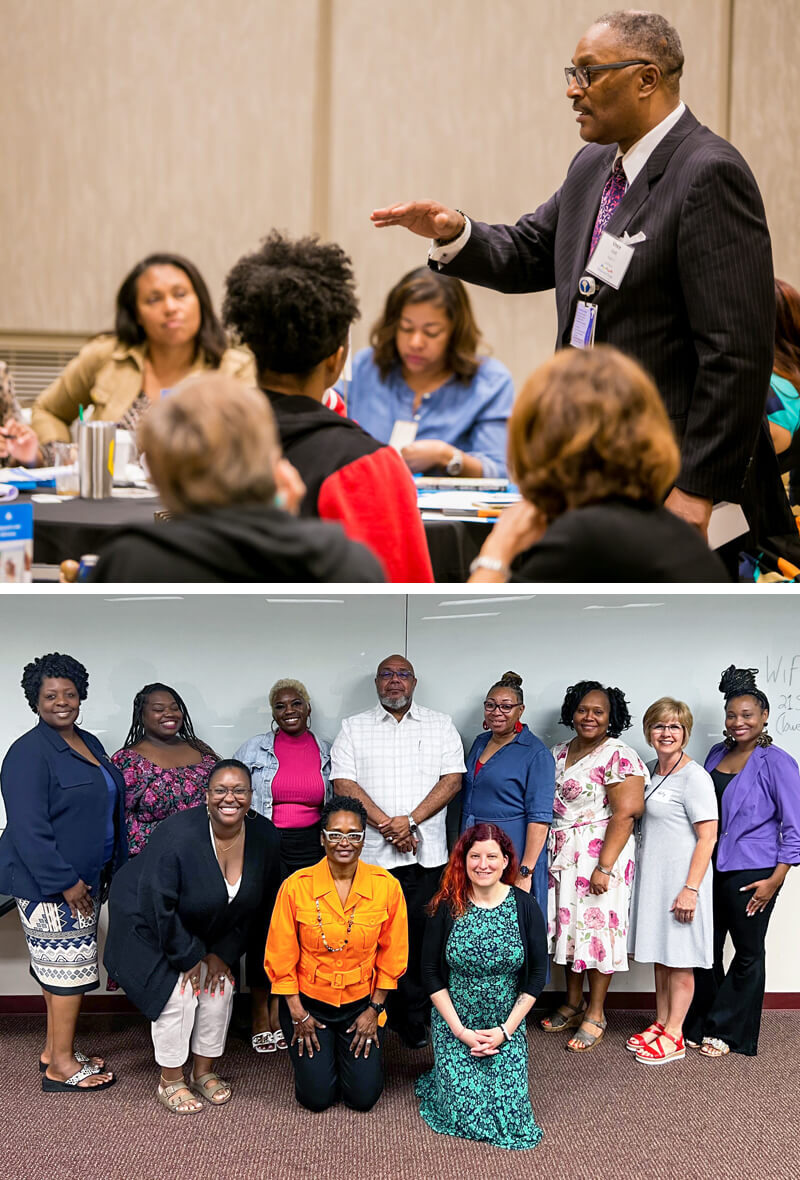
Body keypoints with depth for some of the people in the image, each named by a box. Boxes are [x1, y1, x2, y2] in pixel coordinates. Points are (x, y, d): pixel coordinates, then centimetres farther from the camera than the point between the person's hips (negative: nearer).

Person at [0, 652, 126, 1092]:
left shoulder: (89, 744, 11)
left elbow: (108, 810, 20)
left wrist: (111, 870, 15)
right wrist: (65, 882, -22)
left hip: (83, 878, 9)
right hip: (47, 883, -9)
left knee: (65, 966, 15)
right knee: (69, 965, -5)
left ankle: (56, 1050, 25)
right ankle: (60, 1066, 4)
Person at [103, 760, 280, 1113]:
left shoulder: (265, 837, -17)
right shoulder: (178, 835, -34)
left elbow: (258, 907, -5)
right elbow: (157, 905, -28)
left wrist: (223, 953, -6)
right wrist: (189, 957, -20)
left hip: (210, 931, 5)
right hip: (150, 924, -5)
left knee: (220, 986, -2)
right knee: (178, 991, -14)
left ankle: (204, 1072, 19)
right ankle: (170, 1081, 3)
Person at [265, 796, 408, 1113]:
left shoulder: (386, 886, -11)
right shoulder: (296, 886, -14)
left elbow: (392, 955, 0)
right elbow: (281, 956, -5)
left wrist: (374, 1010, -1)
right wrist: (298, 1014, -5)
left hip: (361, 1002, 1)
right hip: (309, 1001, -1)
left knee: (363, 1097, -1)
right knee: (317, 1097, -3)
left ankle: (361, 1045, 29)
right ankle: (320, 1056, 30)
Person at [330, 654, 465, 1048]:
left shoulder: (441, 726, 12)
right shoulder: (353, 728, 10)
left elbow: (452, 779, 2)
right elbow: (344, 783, -1)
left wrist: (410, 820, -10)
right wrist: (386, 824, -11)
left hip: (426, 853, 1)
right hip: (369, 852, 0)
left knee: (420, 937, -2)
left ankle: (415, 1020, 7)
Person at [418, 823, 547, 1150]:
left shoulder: (525, 906, -6)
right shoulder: (447, 907, -9)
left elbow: (537, 975, -2)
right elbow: (431, 973, -5)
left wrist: (506, 1030, -9)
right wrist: (460, 1030, -11)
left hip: (507, 1027, 1)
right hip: (455, 1026, -1)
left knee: (511, 1115, -8)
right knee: (463, 1112, -11)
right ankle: (439, 1078, 24)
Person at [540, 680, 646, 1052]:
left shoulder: (619, 757, -11)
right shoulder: (559, 752, 12)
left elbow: (624, 814, -17)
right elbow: (544, 803, 17)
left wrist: (605, 867, -21)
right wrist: (545, 854, 12)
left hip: (599, 855, -7)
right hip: (561, 855, 7)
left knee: (597, 928, -1)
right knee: (568, 926, 12)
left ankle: (595, 1015, 9)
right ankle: (572, 1004, 25)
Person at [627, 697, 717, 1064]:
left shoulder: (694, 777, -14)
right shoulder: (649, 771, 10)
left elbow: (707, 837, -17)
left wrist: (690, 889, -21)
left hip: (680, 878, -8)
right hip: (652, 877, 8)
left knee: (679, 959, 1)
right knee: (660, 956, 16)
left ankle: (674, 1036, 9)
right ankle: (661, 1024, 27)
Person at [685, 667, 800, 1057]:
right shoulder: (717, 754, 9)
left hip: (752, 874, -6)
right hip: (710, 868, 6)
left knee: (748, 953, 8)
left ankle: (726, 1032, 18)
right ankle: (699, 1025, 24)